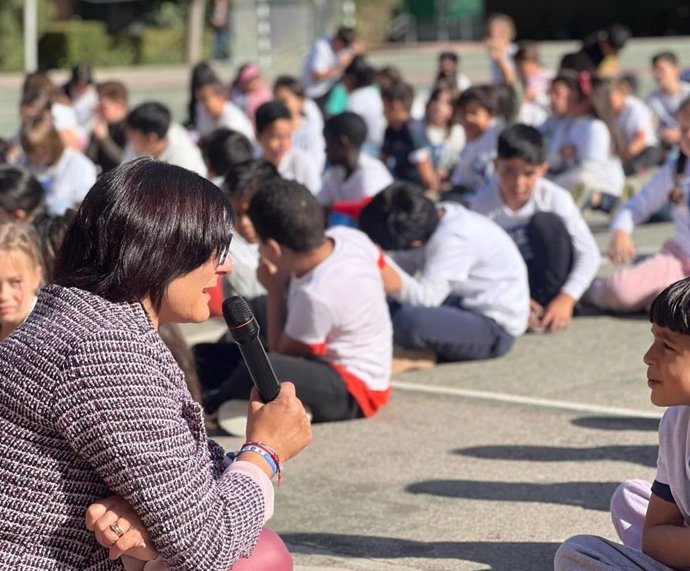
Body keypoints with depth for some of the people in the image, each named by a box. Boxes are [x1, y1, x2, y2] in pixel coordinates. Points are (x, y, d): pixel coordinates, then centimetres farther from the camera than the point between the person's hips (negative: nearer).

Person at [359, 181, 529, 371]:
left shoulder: (453, 238, -27)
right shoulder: (437, 215, -3)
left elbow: (426, 297, -30)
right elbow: (406, 263, 0)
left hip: (494, 329, -10)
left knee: (409, 319, -34)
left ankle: (424, 354, -6)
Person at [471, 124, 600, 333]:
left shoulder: (555, 198, -20)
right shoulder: (482, 206, -17)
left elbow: (589, 254, -17)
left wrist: (566, 299, -28)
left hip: (551, 275, 0)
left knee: (545, 221, -28)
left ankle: (549, 301, -17)